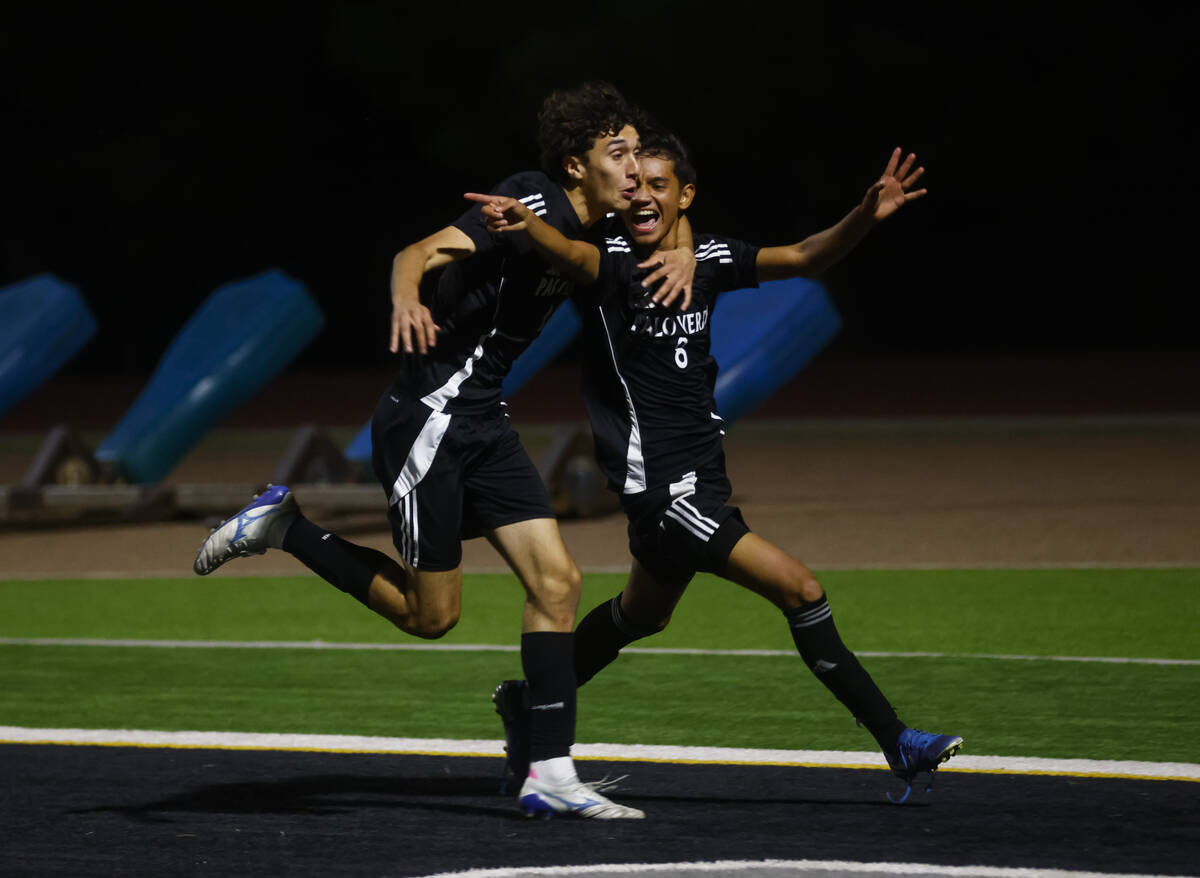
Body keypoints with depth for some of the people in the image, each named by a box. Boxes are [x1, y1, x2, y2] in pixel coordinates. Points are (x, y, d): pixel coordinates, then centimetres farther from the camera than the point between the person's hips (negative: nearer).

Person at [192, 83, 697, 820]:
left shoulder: (588, 233, 8)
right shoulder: (533, 206, -18)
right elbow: (420, 253, -29)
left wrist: (680, 253, 5)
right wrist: (406, 300, -52)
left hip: (482, 424, 9)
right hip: (428, 419, -9)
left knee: (556, 579, -3)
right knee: (430, 615, -1)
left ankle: (550, 773, -2)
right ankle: (281, 527, 14)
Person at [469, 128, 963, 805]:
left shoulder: (708, 260, 5)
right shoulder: (613, 264, -13)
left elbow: (805, 259, 1)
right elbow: (571, 254, -34)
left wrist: (867, 217, -16)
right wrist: (525, 223, -57)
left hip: (702, 476, 8)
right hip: (662, 486, -8)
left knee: (644, 614, 25)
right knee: (800, 590, -14)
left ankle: (530, 704, 43)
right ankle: (896, 742, -9)